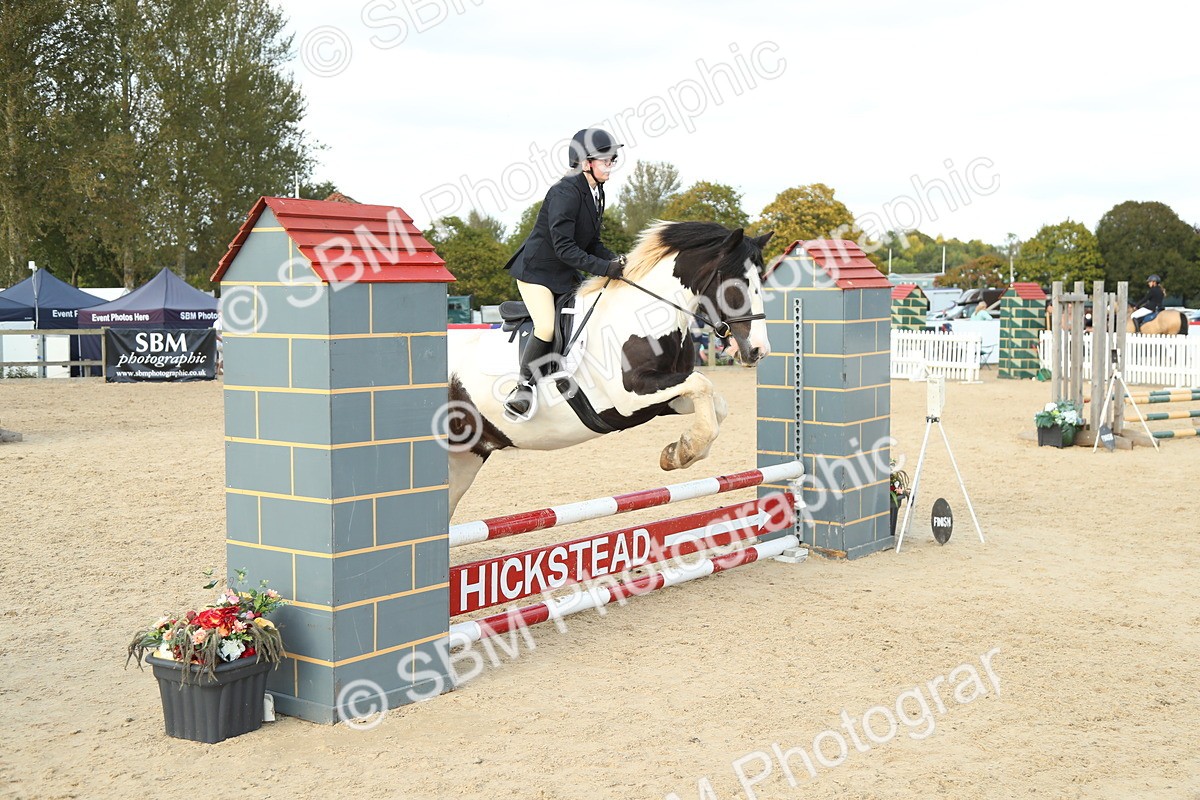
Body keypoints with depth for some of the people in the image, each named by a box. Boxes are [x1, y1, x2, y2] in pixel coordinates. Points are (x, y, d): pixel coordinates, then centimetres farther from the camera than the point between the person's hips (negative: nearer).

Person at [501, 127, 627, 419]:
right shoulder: (565, 192, -22)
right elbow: (564, 247, -27)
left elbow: (592, 244, 9)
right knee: (547, 328, -21)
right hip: (536, 269, -9)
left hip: (566, 274, 9)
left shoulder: (596, 193, 5)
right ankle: (524, 386, -6)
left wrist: (615, 260, -9)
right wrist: (604, 268, -29)